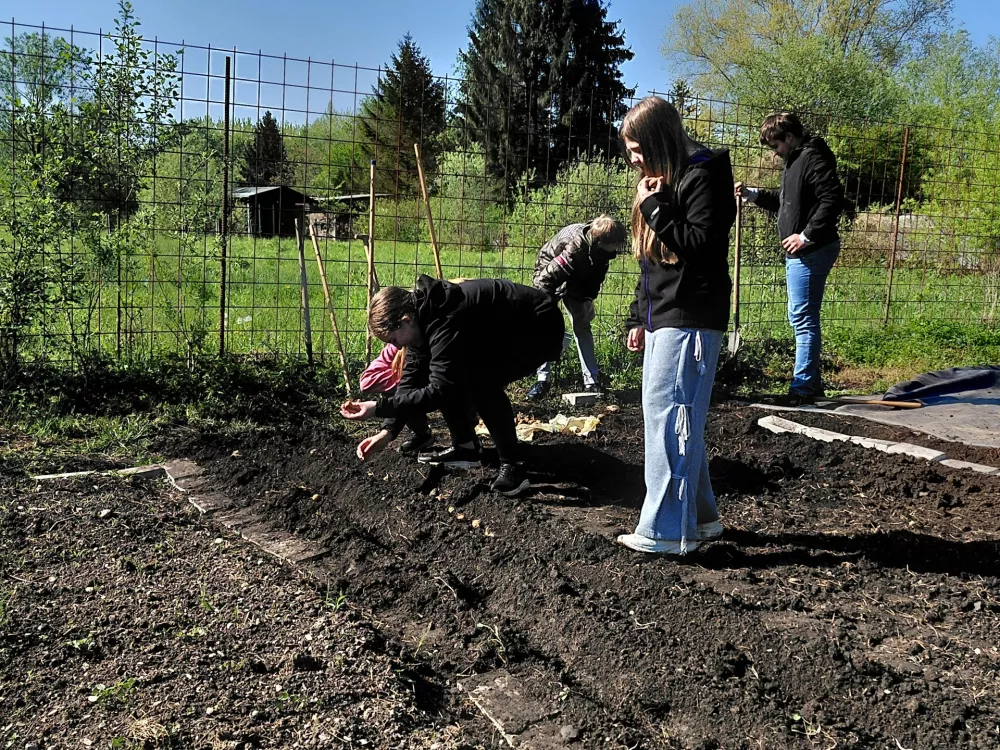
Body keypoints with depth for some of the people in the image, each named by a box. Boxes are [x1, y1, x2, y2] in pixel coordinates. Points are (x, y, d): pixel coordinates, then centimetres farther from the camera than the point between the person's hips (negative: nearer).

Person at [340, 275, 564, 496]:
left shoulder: (445, 322, -34)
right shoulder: (421, 315, -4)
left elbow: (439, 391, -35)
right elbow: (411, 378, -2)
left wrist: (378, 407, -35)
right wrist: (387, 431, -11)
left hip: (541, 328, -10)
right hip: (505, 330, 10)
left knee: (483, 384, -29)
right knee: (452, 378, 1)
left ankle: (511, 468, -19)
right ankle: (465, 447, 16)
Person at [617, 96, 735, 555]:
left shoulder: (701, 177, -9)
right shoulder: (659, 181, 18)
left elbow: (700, 243, -20)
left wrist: (655, 207, -15)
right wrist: (640, 319, 20)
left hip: (689, 320, -10)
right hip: (662, 318, 10)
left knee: (668, 418, -10)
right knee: (678, 421, 12)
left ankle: (665, 531, -5)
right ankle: (700, 517, 22)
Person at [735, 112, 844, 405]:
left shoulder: (812, 158, -13)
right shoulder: (795, 161, 19)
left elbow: (833, 199, -22)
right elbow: (785, 202, 29)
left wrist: (807, 236, -22)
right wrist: (751, 193, 17)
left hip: (810, 250, -11)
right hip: (800, 252, 11)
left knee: (803, 318, -6)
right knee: (802, 318, 15)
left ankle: (803, 386, 0)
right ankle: (812, 381, 24)